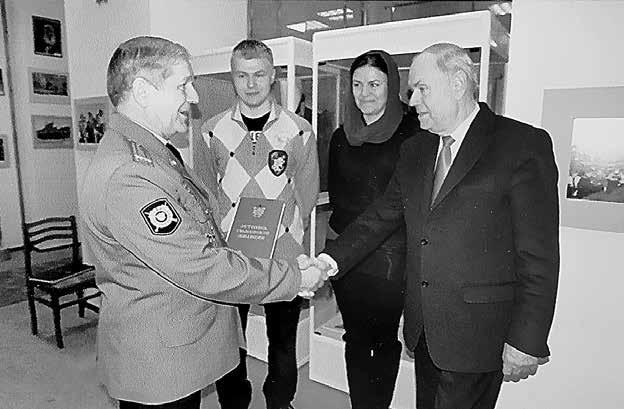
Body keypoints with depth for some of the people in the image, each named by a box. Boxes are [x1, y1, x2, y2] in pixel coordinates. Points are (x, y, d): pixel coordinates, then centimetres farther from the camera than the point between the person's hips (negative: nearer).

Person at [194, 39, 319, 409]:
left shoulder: (299, 131, -1)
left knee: (283, 341, 14)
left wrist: (287, 235, -3)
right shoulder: (213, 131, 3)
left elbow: (307, 195, 3)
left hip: (284, 254, 0)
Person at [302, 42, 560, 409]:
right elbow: (383, 216, 8)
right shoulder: (415, 150, 8)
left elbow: (539, 256, -12)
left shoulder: (524, 145, -10)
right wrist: (333, 258, -5)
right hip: (423, 328, 6)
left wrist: (527, 341, -13)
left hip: (476, 336, -5)